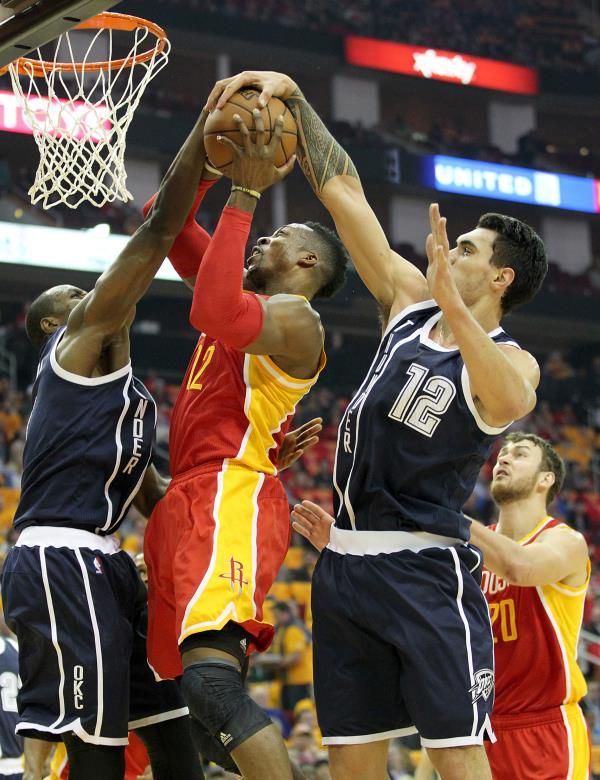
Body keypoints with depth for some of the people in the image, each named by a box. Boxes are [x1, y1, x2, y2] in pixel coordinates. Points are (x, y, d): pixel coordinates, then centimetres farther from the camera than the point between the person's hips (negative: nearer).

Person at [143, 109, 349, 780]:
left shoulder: (295, 319, -5)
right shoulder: (254, 300, 23)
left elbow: (217, 312, -26)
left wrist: (246, 194, -20)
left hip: (230, 500, -10)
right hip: (188, 502, 10)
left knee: (212, 680, -28)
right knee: (194, 684, 9)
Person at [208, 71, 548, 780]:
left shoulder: (512, 360, -6)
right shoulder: (409, 303, 12)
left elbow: (511, 403, -33)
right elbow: (342, 189, 12)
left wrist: (453, 305, -43)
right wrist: (292, 94, 6)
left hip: (427, 569, -7)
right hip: (345, 563, 7)